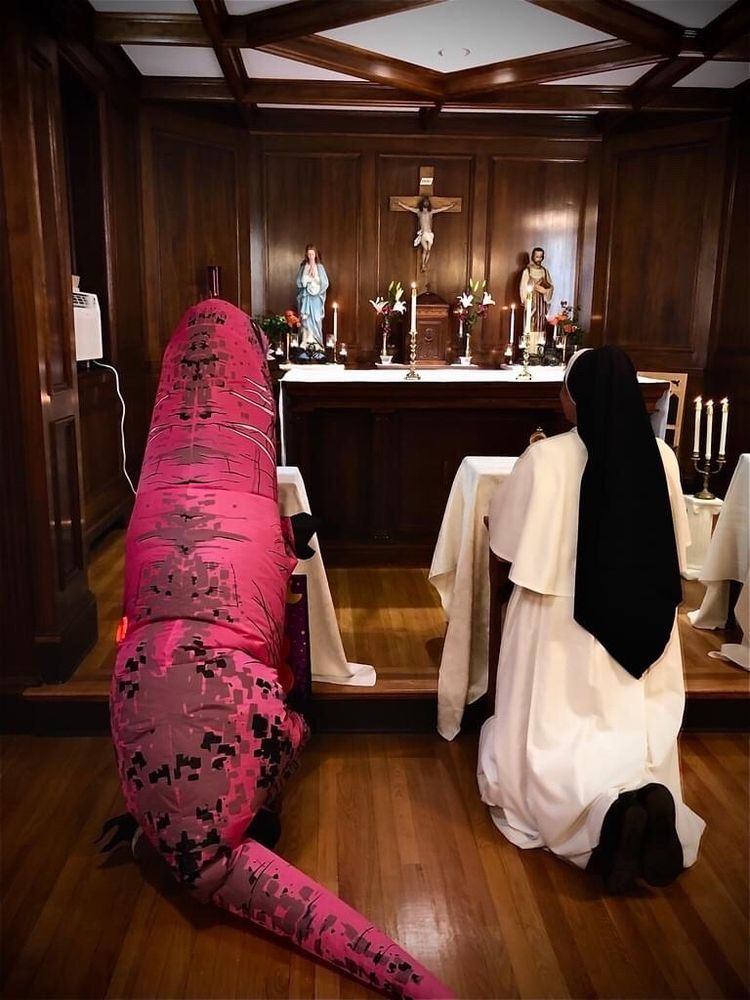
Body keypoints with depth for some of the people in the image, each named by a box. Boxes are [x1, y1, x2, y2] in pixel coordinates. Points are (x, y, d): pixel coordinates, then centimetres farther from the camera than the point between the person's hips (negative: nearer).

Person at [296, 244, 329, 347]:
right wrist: (308, 280, -8)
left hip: (316, 297, -1)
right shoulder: (302, 267, 6)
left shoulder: (319, 267, 2)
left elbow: (325, 283, -1)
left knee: (315, 319, -2)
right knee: (305, 319, -6)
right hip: (305, 296, 1)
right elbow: (299, 282, 5)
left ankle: (314, 342, -1)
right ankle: (305, 341, -6)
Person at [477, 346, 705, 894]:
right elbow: (678, 542, 9)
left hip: (566, 618, -4)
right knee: (639, 733, 19)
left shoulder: (547, 458, -17)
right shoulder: (661, 455, -4)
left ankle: (607, 808, -19)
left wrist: (530, 466, 12)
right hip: (645, 617, 4)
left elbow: (506, 533, -4)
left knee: (558, 739, 10)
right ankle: (652, 796, -14)